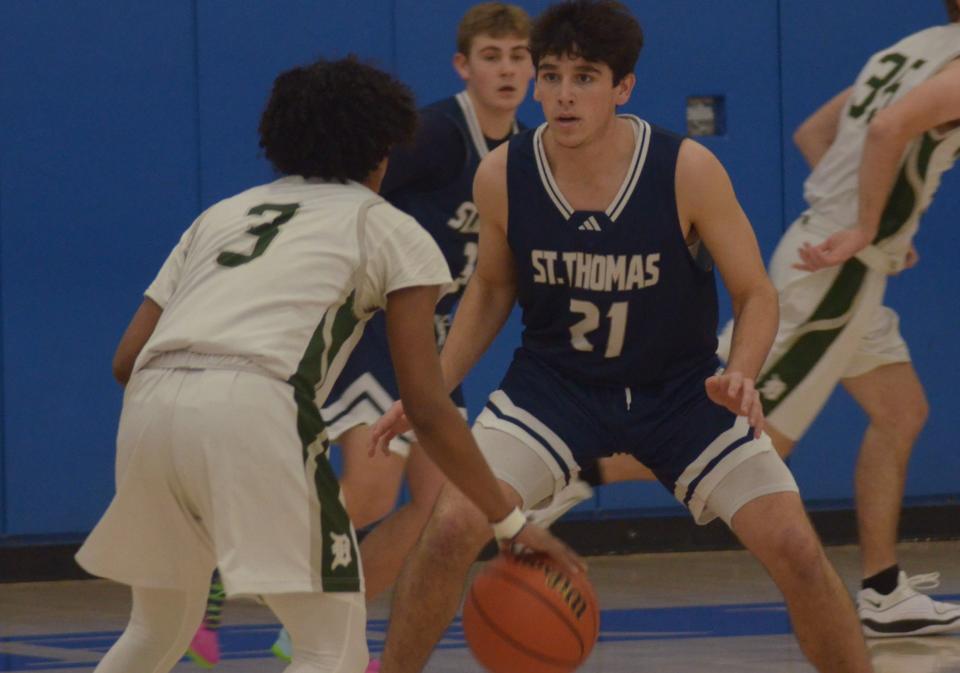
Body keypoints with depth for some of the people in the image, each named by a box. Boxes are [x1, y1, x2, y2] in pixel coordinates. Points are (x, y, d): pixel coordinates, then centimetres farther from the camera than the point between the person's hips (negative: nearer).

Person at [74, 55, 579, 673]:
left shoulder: (224, 214, 31)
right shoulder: (391, 230, 19)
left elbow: (127, 360, 23)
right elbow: (428, 412, 11)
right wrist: (512, 525, 17)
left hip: (148, 411, 6)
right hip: (256, 412, -5)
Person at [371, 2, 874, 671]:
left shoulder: (689, 171, -22)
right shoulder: (502, 176, -15)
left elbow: (757, 294, -11)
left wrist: (741, 375, -31)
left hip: (682, 385, -1)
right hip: (553, 382, 1)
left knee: (795, 547, -11)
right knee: (451, 528, -18)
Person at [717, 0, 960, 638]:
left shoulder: (909, 53, 15)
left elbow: (812, 134, 20)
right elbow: (890, 127, -30)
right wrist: (864, 232, -22)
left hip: (844, 268, 10)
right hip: (840, 271, -10)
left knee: (902, 413, 16)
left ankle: (883, 595, 19)